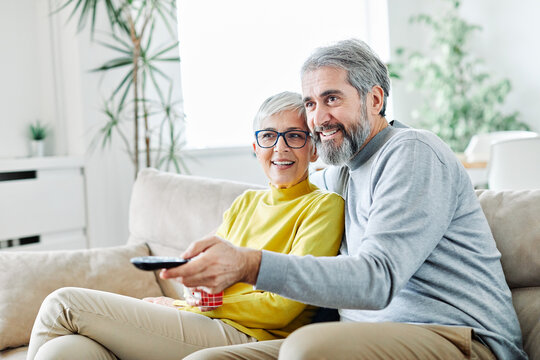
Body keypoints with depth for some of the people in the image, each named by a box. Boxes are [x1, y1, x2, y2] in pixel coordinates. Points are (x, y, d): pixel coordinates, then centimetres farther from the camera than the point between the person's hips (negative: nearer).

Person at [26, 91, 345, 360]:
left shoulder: (324, 205, 2)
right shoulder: (245, 203, 23)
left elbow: (282, 308, -7)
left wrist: (182, 306, -2)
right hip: (199, 328, 6)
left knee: (65, 303, -14)